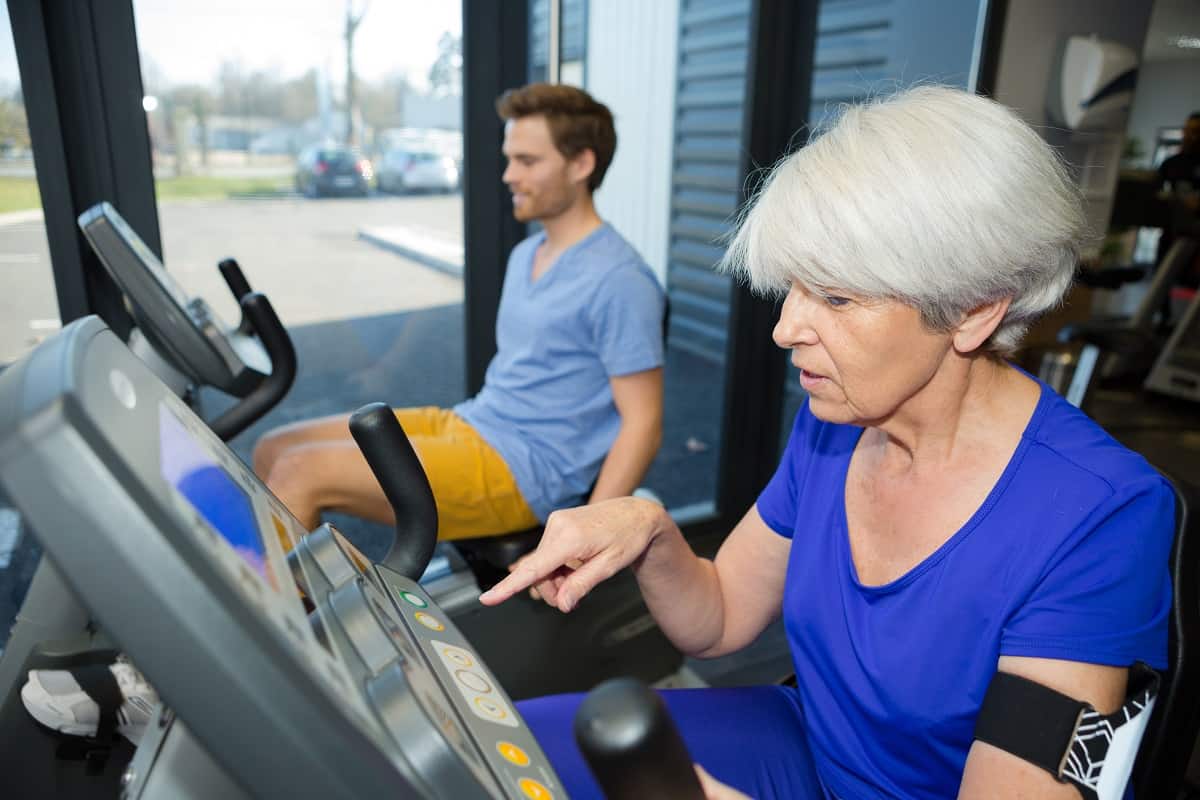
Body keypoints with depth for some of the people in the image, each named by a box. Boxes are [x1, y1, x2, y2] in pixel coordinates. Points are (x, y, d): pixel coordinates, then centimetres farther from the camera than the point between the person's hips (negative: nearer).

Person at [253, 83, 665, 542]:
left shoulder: (619, 280, -15)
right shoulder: (525, 255, 14)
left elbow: (642, 425, -16)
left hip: (520, 474, -9)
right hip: (464, 422, 9)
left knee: (299, 472, -17)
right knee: (273, 451, 4)